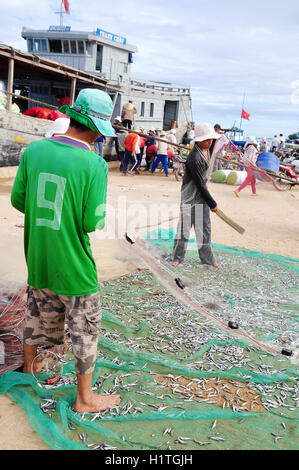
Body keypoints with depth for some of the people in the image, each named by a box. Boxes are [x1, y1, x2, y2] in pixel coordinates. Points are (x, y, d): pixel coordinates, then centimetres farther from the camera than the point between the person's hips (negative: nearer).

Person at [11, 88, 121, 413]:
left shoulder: (34, 150, -4)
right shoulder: (95, 164, -20)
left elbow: (18, 199, 1)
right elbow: (93, 222, -20)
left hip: (37, 259, 6)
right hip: (74, 265, -5)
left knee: (37, 317, 26)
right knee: (84, 331, 13)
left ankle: (28, 370, 49)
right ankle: (85, 399, 29)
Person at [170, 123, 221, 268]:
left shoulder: (206, 150, 4)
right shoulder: (194, 158, -23)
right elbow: (200, 184, -20)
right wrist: (212, 204, -13)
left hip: (202, 196, 8)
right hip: (190, 195, -8)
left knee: (204, 227, 11)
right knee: (185, 226, 1)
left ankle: (207, 258, 21)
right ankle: (177, 257, 16)